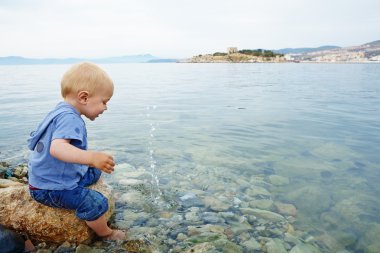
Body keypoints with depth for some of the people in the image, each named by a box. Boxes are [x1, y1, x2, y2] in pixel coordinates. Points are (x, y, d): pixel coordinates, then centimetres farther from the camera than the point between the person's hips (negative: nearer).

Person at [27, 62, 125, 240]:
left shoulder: (62, 110, 6)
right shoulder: (69, 118, -27)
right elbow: (57, 148, -45)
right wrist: (91, 157, -58)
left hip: (49, 177, 10)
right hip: (49, 189, -10)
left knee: (94, 172, 21)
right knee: (96, 203, -20)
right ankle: (106, 234, 7)